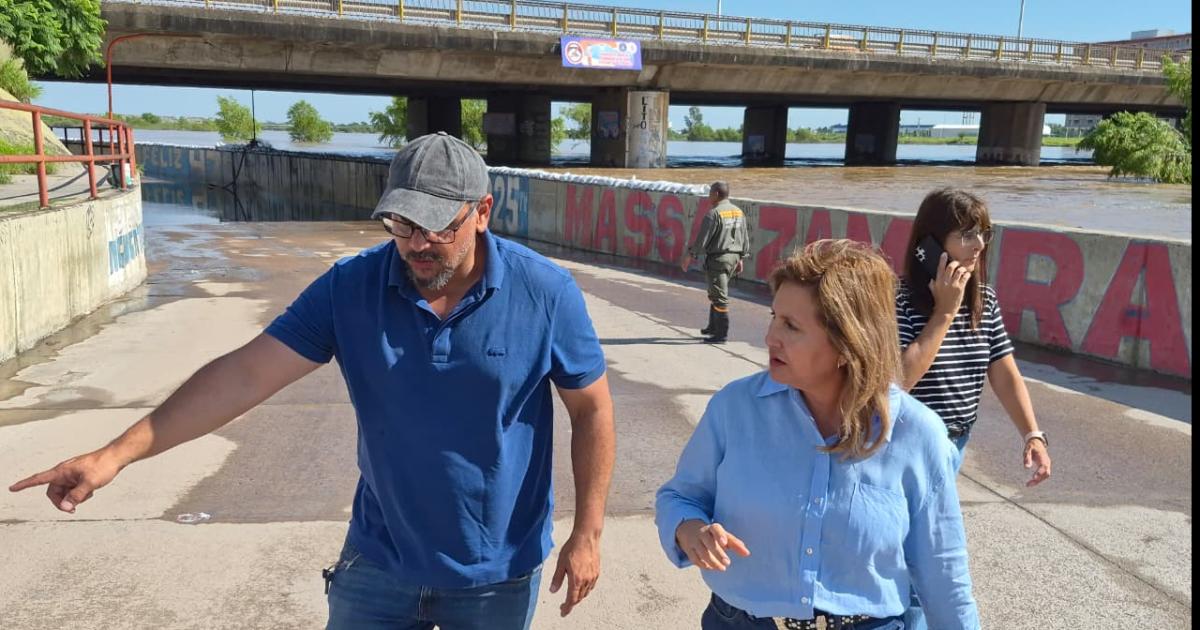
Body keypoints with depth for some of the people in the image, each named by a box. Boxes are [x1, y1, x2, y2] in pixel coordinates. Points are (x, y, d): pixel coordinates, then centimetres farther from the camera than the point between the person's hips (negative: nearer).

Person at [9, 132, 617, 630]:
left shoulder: (546, 293, -16)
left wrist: (586, 534, -7)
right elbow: (245, 372, -13)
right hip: (378, 564, 2)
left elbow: (592, 410, -7)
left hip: (498, 575, -1)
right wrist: (118, 453, -19)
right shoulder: (351, 286, -12)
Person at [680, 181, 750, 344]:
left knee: (719, 296, -3)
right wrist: (741, 258, 21)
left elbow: (702, 239, -16)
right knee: (715, 293, 21)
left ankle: (721, 334, 1)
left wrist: (689, 256, -7)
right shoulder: (739, 212, 9)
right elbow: (745, 237, 13)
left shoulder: (714, 213, -16)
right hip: (733, 257, 8)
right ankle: (713, 327, 29)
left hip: (718, 258, -8)